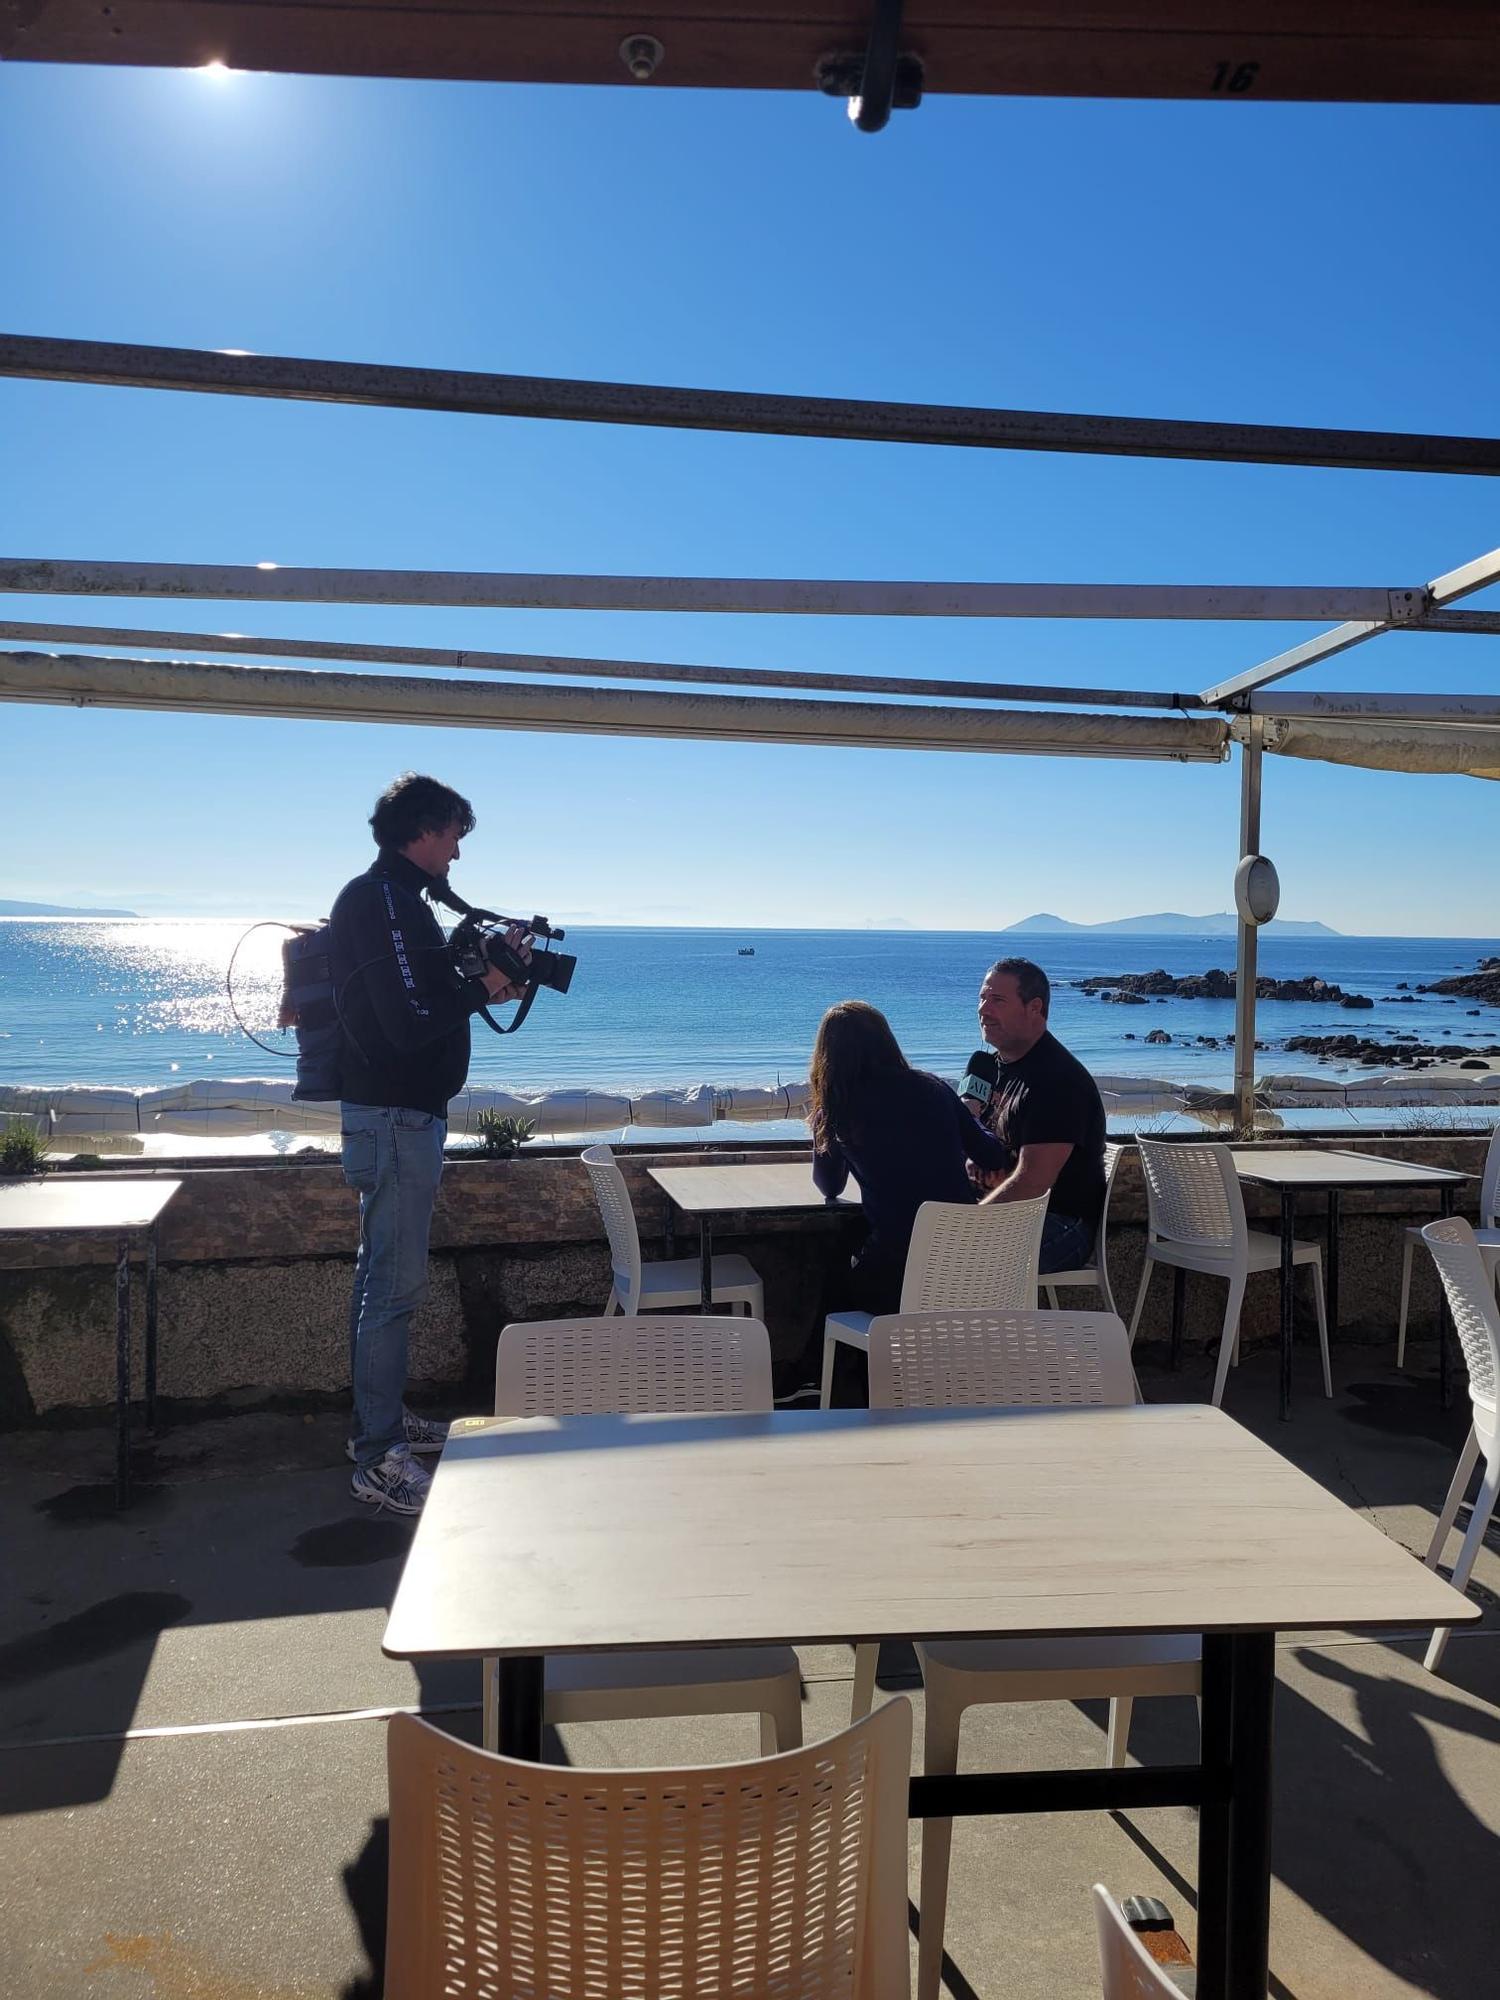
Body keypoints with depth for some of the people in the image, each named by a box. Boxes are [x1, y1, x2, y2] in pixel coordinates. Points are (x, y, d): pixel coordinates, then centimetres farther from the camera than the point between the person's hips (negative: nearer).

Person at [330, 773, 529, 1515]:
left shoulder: (385, 897, 15)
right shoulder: (385, 901, -18)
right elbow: (411, 1023, -25)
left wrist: (479, 984, 7)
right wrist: (484, 985, -13)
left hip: (397, 1112, 11)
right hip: (396, 1117, -11)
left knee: (384, 1272, 18)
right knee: (397, 1280, -7)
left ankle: (380, 1418, 31)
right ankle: (378, 1460, -1)